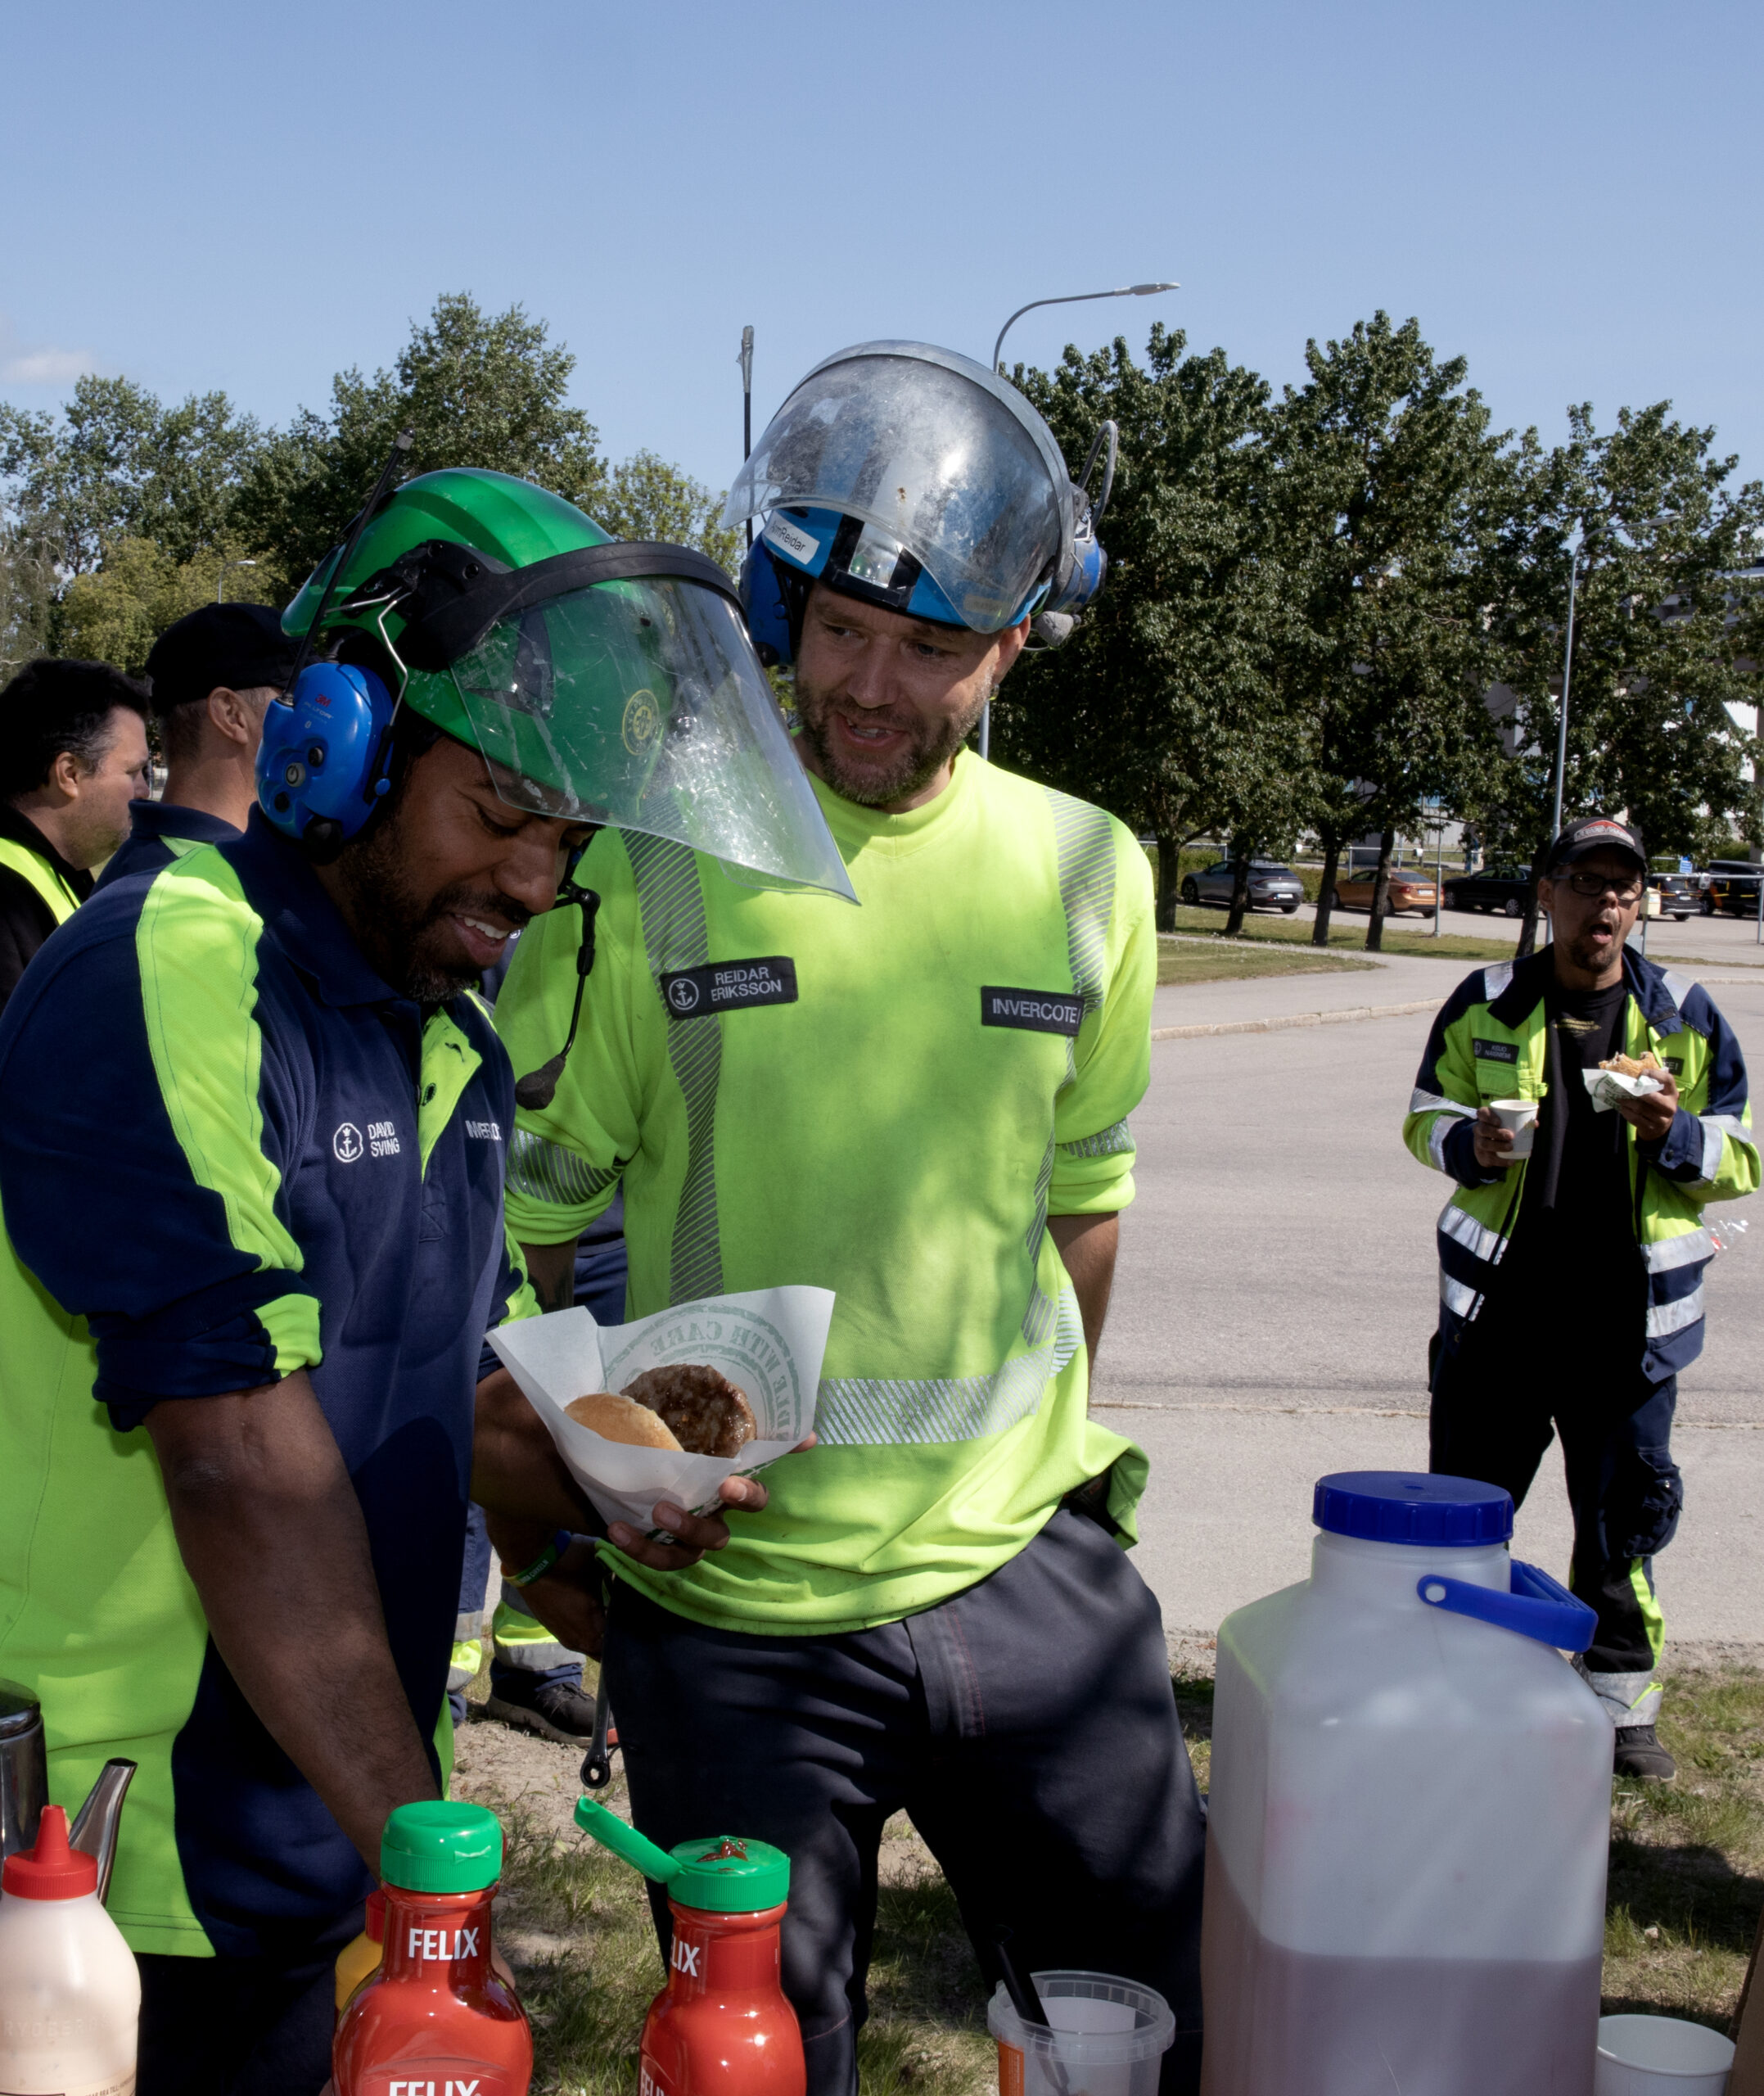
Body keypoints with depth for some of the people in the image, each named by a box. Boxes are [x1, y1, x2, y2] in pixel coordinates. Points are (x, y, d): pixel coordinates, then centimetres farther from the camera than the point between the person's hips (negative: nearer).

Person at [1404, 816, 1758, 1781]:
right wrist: (1471, 1142, -13)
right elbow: (1426, 1116, 10)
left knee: (1623, 1518, 8)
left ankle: (1620, 1705, 24)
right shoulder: (1484, 1004, 2)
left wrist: (1674, 1133, -16)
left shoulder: (1684, 1014, 2)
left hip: (1624, 1319, 0)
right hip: (1497, 1308, 0)